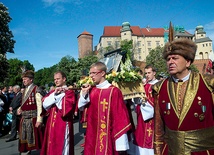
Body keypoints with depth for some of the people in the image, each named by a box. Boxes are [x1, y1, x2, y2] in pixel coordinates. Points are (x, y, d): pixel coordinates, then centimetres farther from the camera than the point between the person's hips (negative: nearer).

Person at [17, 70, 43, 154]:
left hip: (33, 117, -8)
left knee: (34, 136, 1)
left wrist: (39, 119, -20)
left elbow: (39, 105, -17)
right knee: (24, 136, 17)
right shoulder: (25, 90, 12)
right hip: (24, 117, 8)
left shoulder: (36, 89, -13)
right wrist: (20, 108, 3)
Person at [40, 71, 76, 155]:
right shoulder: (52, 92, 12)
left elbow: (66, 107, -20)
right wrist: (54, 94, -10)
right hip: (52, 123, 7)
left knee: (61, 147, 3)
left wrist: (58, 96, -8)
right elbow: (44, 104, 2)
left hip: (63, 124, -6)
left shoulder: (69, 92, -9)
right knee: (51, 146, 14)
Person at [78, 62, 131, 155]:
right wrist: (84, 92, -6)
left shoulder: (114, 91, -14)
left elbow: (120, 117, -14)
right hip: (92, 136, 6)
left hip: (108, 137, -5)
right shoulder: (91, 90, 5)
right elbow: (81, 108, 10)